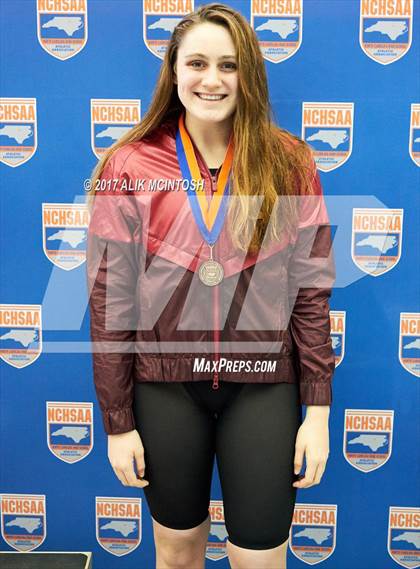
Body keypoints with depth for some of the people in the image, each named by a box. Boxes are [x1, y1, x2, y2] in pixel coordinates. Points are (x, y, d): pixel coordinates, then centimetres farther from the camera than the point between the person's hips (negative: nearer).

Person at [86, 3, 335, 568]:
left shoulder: (289, 163, -4)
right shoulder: (129, 167, -6)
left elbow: (311, 290, -2)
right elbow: (110, 299, -3)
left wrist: (318, 409, -3)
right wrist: (117, 421, -1)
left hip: (263, 386, 0)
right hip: (164, 385, 1)